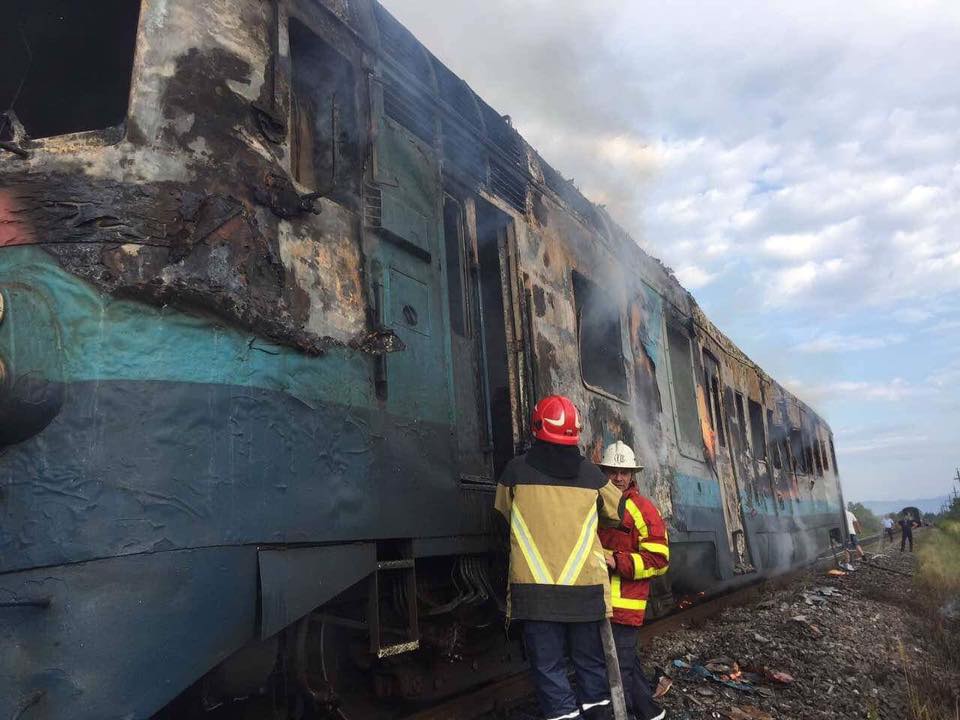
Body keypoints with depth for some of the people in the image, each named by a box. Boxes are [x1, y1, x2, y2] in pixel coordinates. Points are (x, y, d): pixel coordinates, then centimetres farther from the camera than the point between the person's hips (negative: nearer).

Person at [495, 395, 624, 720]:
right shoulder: (591, 473, 2)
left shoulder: (516, 470, -2)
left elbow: (505, 519, 13)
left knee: (548, 666, 7)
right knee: (590, 661, 17)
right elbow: (619, 515, 16)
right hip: (585, 586, 2)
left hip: (535, 586, -2)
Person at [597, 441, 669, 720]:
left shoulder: (643, 509, -8)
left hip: (623, 604, -7)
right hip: (599, 600, 7)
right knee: (626, 660, 19)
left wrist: (617, 561, -21)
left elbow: (658, 560, -13)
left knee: (618, 668, -5)